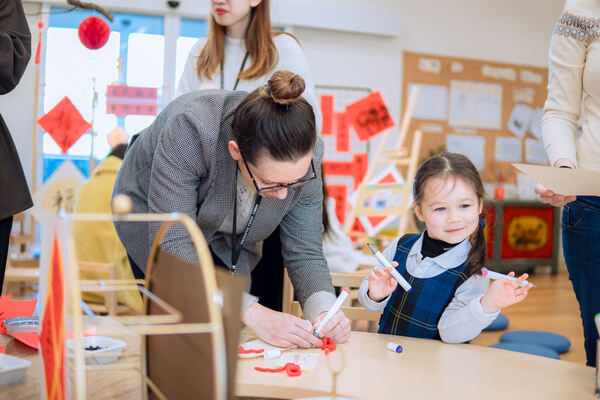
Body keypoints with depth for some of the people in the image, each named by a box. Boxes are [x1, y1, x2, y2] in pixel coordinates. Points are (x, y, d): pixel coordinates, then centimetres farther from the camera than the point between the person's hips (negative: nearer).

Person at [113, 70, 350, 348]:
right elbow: (171, 247, -42)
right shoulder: (189, 131, -42)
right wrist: (252, 313, -47)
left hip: (227, 241, 3)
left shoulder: (304, 159, -28)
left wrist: (324, 308, -39)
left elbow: (304, 253, -19)